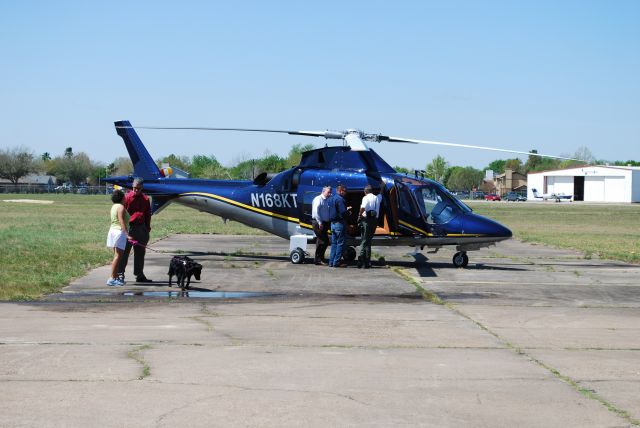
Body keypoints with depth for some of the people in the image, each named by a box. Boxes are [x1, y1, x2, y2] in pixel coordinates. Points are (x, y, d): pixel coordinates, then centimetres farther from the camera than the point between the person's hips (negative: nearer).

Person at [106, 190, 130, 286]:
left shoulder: (114, 206, 16)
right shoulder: (121, 207, -13)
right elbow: (122, 222, -22)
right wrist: (127, 234, -27)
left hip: (113, 230, 10)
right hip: (119, 231, -10)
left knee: (117, 256, 14)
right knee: (118, 256, -10)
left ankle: (116, 277, 17)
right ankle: (112, 279, -14)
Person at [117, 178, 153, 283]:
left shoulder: (145, 199, 9)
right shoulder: (127, 197, -3)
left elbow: (148, 215, 14)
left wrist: (147, 229, 10)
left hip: (141, 228, 4)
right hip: (129, 227, -4)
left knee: (140, 253, 10)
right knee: (125, 251, -5)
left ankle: (139, 275, 17)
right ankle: (120, 274, -2)